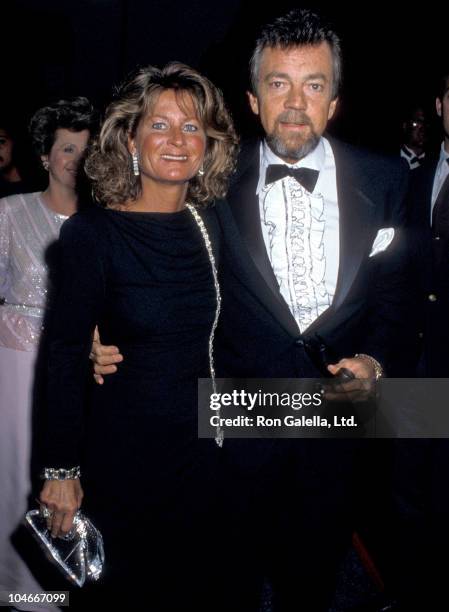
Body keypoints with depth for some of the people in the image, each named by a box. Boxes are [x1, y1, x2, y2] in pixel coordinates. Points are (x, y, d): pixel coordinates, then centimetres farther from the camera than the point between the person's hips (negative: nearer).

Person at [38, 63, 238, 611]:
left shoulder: (212, 225, 1)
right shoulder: (92, 233, -13)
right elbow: (65, 357, -12)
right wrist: (61, 471, -10)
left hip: (206, 444, 5)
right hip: (126, 450, -4)